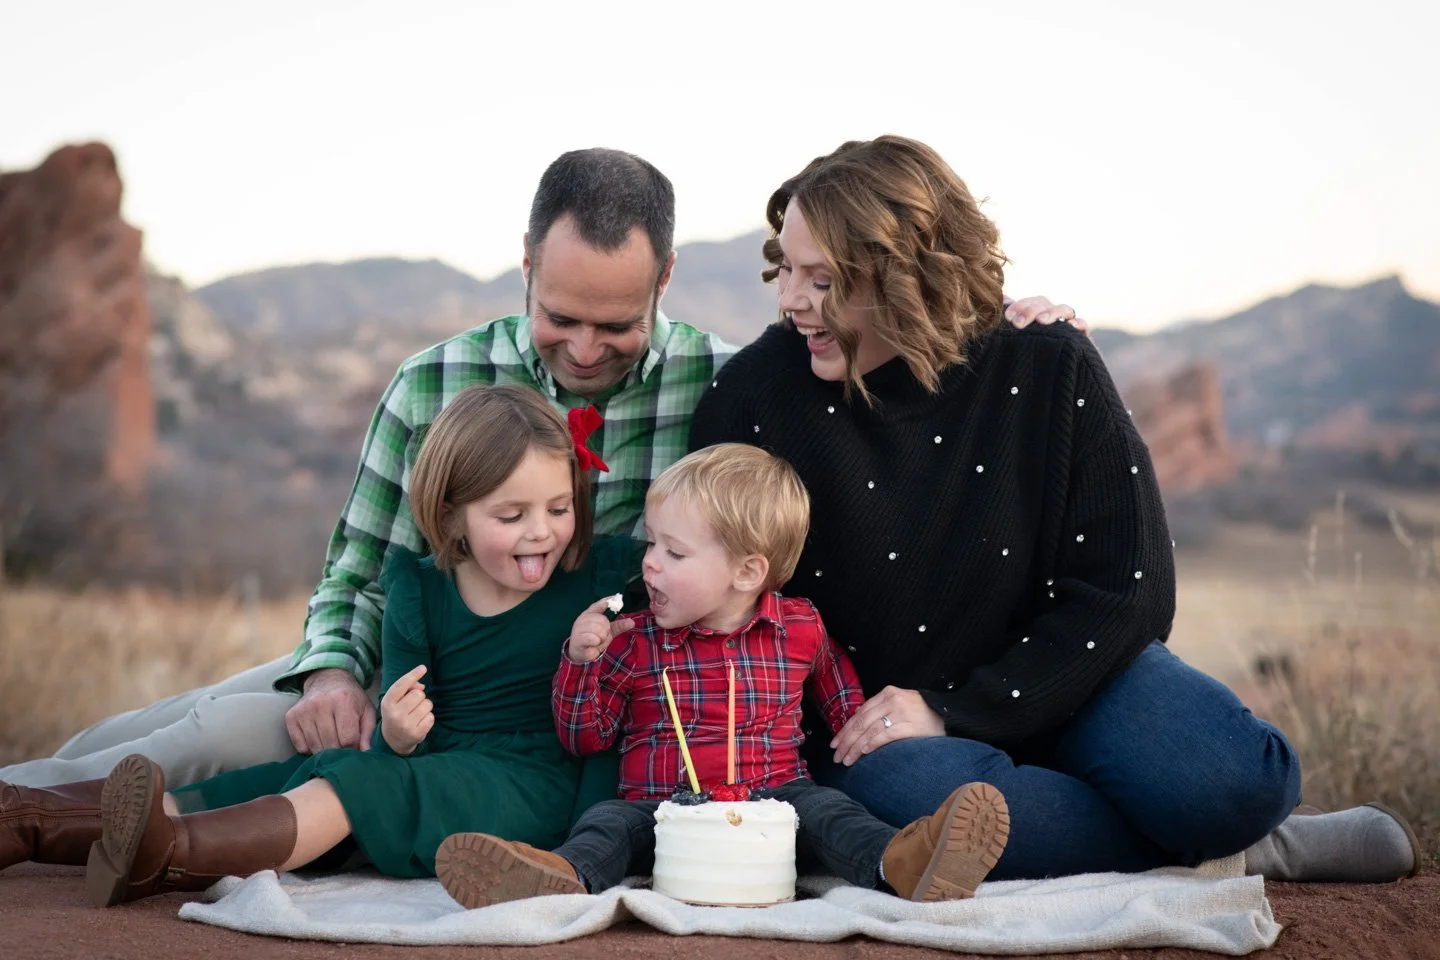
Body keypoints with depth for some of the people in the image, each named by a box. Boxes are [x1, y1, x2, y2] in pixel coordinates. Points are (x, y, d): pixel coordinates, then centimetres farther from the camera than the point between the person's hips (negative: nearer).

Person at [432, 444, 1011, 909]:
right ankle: (564, 876, -60)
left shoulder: (801, 628, 9)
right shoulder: (634, 640, 7)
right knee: (610, 822, -28)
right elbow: (584, 737, 11)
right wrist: (581, 659, -3)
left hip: (774, 798, 0)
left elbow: (839, 692, 31)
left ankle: (899, 860, -57)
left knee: (821, 806, -28)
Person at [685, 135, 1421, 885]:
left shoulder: (1046, 367, -9)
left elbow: (1127, 586, -9)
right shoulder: (755, 393, -11)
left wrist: (953, 710, -17)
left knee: (1232, 779, -30)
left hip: (1051, 680, 0)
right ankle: (1255, 851, -17)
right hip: (861, 723, 0)